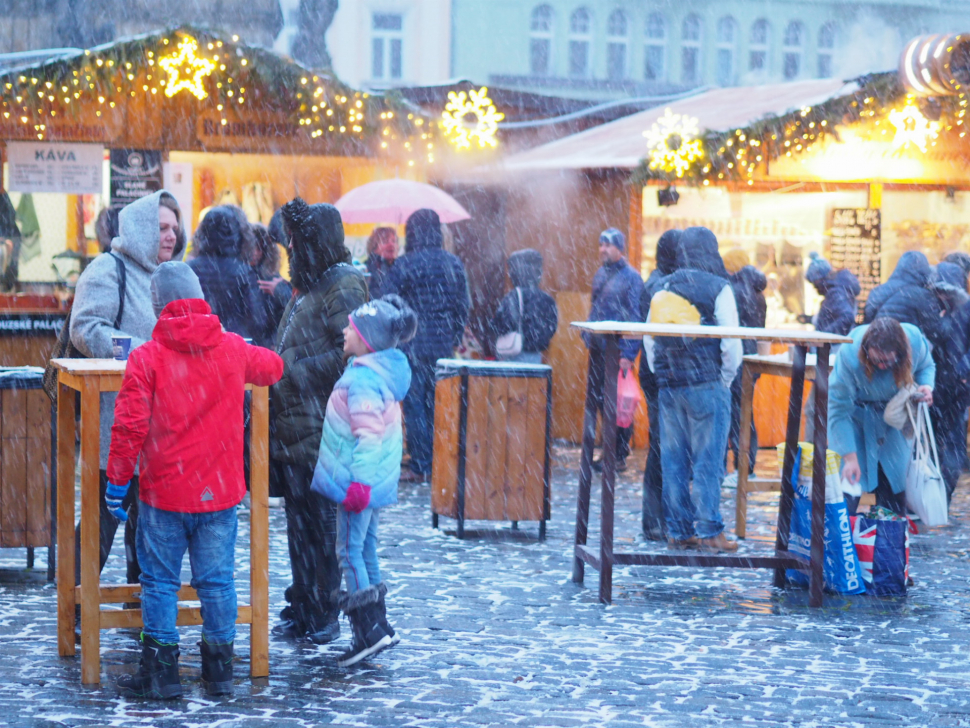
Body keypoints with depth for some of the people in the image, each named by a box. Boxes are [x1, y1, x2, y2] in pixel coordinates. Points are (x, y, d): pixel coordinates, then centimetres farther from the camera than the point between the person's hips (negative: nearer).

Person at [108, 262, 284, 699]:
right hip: (220, 490, 3)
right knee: (217, 579, 11)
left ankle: (160, 672, 10)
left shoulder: (146, 358, -10)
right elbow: (273, 367, 22)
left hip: (164, 493, -3)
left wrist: (117, 481, -2)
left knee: (160, 580, 7)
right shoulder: (233, 349, 1)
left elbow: (129, 426, -12)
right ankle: (220, 670, 17)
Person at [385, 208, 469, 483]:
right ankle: (437, 464, 13)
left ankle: (420, 467, -1)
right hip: (443, 345, 5)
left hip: (412, 345, -5)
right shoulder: (454, 264, 6)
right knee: (436, 403, 11)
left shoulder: (405, 264, -10)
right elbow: (463, 308, 11)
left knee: (414, 405, 0)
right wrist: (454, 339, 19)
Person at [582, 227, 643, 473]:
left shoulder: (631, 277, -9)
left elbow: (635, 319, -12)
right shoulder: (600, 275, 14)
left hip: (616, 351, -7)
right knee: (597, 398, 9)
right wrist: (587, 336, 14)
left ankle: (619, 457, 4)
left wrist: (628, 354, -17)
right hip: (597, 349, 7)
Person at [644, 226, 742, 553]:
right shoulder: (718, 288, -6)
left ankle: (679, 531, 10)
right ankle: (709, 531, -3)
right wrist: (726, 379, 3)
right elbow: (731, 342, -9)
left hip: (669, 387, 5)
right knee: (707, 461, -2)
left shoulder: (662, 289, 9)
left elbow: (649, 339, 12)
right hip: (706, 385, -5)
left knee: (673, 461, 8)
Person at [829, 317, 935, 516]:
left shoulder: (915, 340, -27)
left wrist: (926, 386, -25)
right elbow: (839, 409, -29)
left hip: (893, 413, 3)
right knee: (848, 478, -10)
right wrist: (849, 457, -31)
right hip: (856, 413, -3)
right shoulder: (849, 355, -36)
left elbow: (926, 367, -1)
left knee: (895, 473, 1)